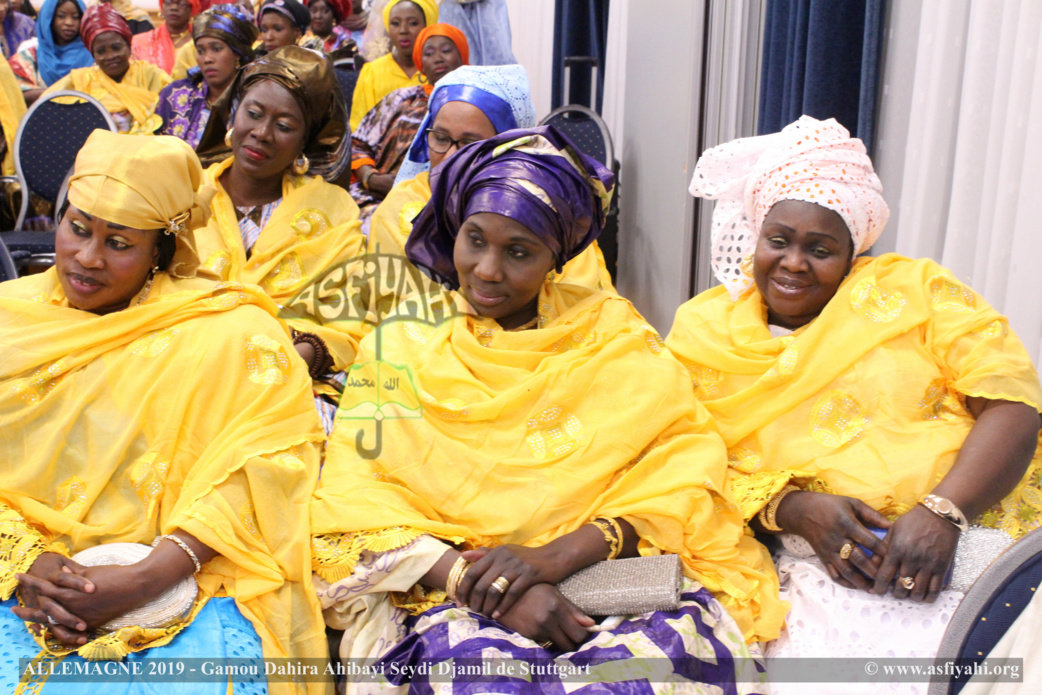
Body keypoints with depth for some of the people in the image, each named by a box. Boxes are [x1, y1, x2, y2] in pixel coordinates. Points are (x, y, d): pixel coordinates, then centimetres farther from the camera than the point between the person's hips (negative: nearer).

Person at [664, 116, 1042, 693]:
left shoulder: (913, 288, 8)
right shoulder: (703, 332, 11)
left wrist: (942, 513, -15)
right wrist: (795, 509, -13)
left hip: (971, 531, 1)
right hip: (825, 566, 0)